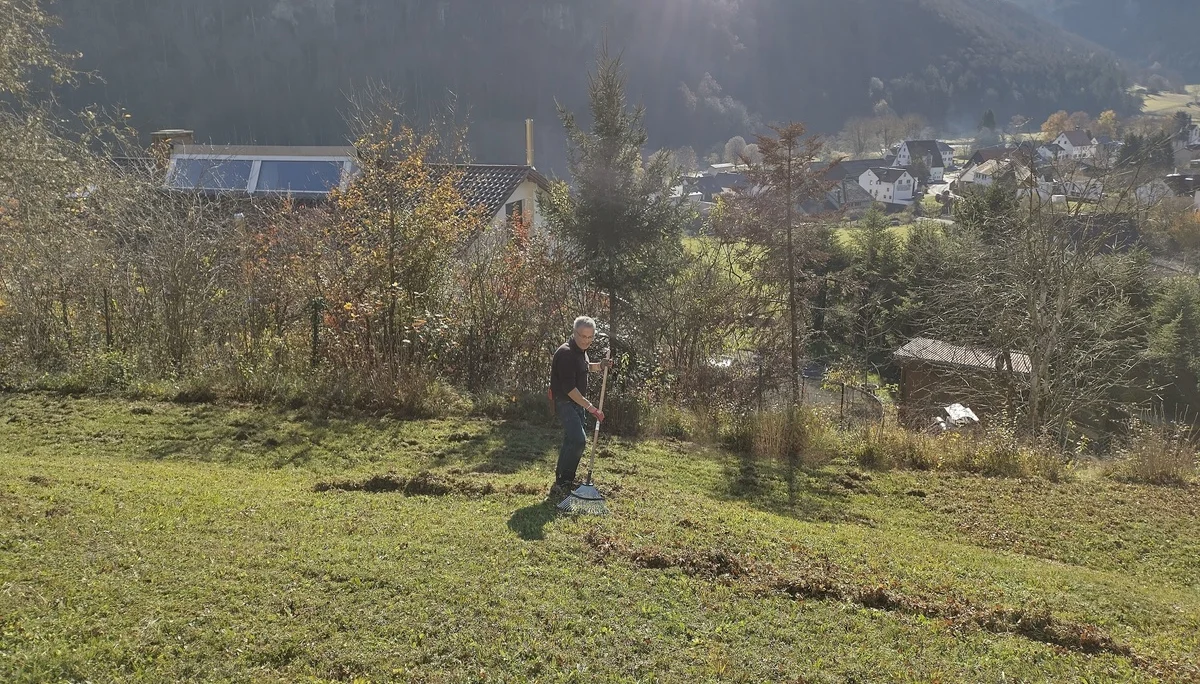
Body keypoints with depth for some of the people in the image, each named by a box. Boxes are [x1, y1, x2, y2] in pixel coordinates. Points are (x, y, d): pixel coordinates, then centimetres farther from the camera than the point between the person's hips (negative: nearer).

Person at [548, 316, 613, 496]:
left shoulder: (581, 350, 8)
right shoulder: (565, 353, -22)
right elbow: (569, 388, -27)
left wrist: (600, 366, 9)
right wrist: (590, 407, -27)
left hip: (578, 402, 10)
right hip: (565, 402, -10)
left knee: (571, 441, 14)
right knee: (579, 440, -19)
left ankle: (562, 480, 25)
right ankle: (561, 484, -14)